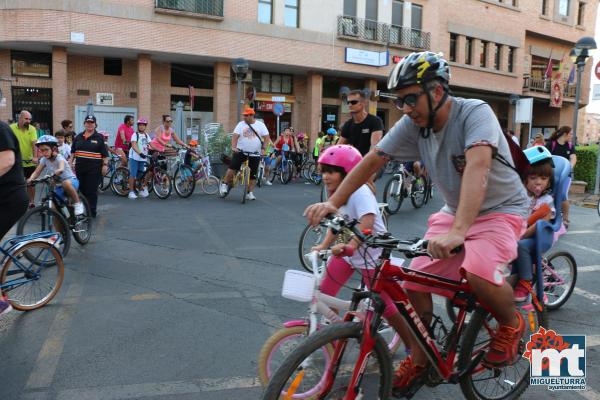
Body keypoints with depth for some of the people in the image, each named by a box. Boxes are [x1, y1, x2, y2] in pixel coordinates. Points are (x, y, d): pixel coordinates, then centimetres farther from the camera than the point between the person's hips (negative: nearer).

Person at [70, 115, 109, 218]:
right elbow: (73, 152, 18)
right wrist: (70, 163, 11)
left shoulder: (99, 138, 1)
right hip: (80, 167, 4)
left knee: (91, 190, -3)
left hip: (94, 169, -4)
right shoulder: (78, 137, 13)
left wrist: (105, 165, -8)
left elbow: (105, 154, -1)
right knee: (82, 189, 9)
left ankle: (91, 212, 4)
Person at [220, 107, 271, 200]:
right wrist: (233, 147, -23)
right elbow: (235, 136, -7)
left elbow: (267, 138, 1)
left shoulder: (260, 125, 3)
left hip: (255, 154, 1)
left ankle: (250, 193, 11)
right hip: (241, 151, -1)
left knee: (253, 174, 3)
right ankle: (224, 184, -2)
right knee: (233, 167, -17)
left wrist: (263, 148, -11)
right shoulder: (241, 124, 2)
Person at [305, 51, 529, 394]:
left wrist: (458, 231, -52)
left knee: (478, 272, -33)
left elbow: (477, 167, -40)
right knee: (414, 283, -6)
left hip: (500, 210, -5)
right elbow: (372, 160, -6)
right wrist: (333, 203, -13)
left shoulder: (475, 113, -24)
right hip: (452, 212, 5)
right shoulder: (412, 124, -9)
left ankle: (512, 323, 1)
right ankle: (419, 359, 19)